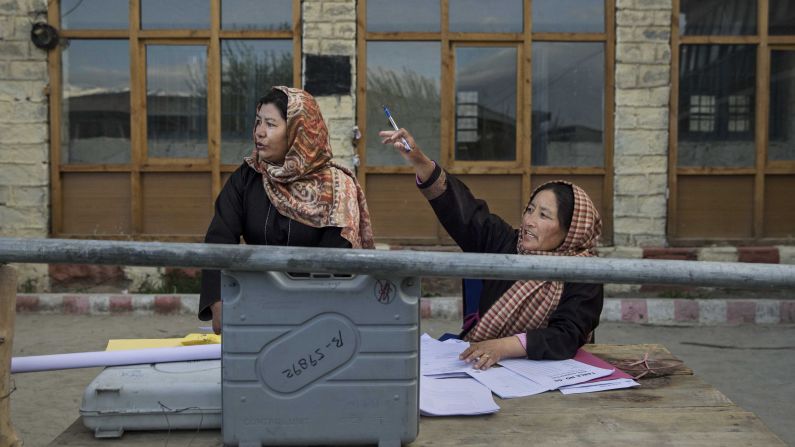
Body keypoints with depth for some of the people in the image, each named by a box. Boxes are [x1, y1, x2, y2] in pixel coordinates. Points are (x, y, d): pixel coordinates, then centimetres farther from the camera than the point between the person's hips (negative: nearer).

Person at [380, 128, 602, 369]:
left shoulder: (583, 281, -8)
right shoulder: (508, 244, 5)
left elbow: (565, 339, -20)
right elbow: (462, 210, -3)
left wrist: (503, 346, -35)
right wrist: (419, 161, -14)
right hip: (472, 356, 5)